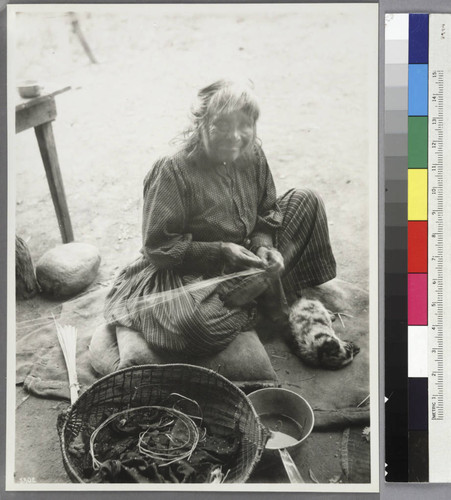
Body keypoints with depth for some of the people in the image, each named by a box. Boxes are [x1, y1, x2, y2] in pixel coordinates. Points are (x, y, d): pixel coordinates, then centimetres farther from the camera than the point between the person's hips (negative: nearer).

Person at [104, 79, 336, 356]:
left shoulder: (252, 154, -6)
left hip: (249, 261, 6)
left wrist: (264, 245, -15)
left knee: (307, 200, 2)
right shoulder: (173, 172, -24)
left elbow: (266, 212, 7)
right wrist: (220, 251, -28)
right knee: (195, 323, -39)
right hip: (190, 272, -5)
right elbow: (157, 248, -20)